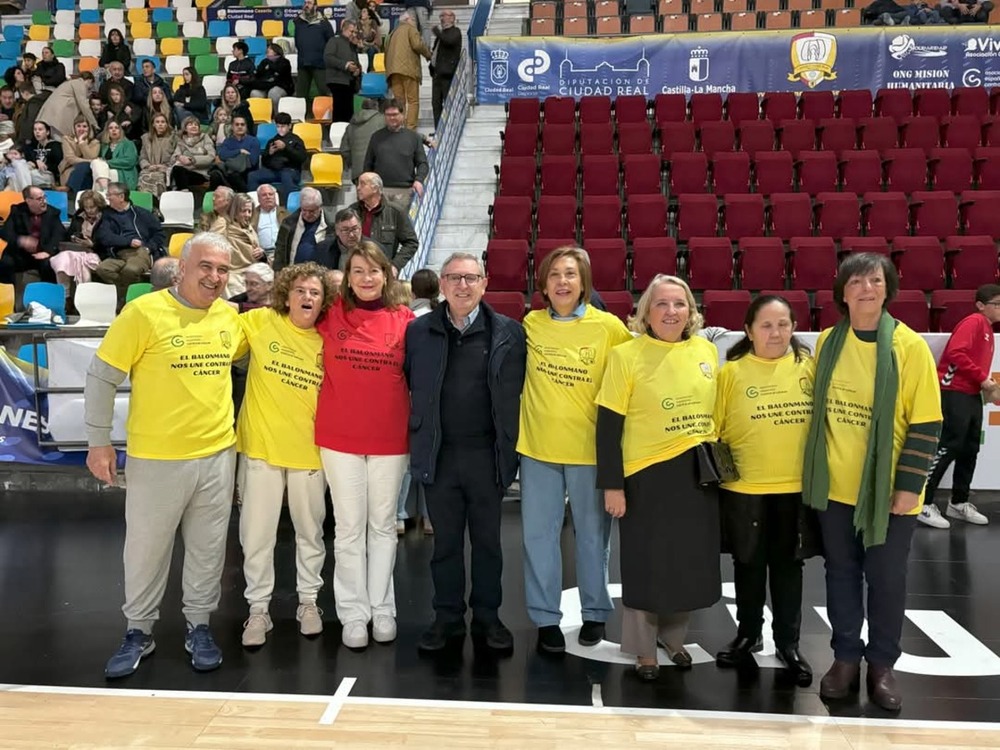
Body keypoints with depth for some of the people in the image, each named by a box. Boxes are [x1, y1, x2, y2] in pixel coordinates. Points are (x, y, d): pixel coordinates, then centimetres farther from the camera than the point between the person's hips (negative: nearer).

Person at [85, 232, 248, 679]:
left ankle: (199, 625, 30)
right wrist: (98, 441, -7)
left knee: (208, 547, 13)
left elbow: (243, 352, 26)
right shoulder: (144, 312, -11)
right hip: (156, 457, -4)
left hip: (218, 453, 4)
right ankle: (138, 631, 29)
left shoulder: (230, 316, 3)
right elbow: (101, 377, -7)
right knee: (146, 548, 10)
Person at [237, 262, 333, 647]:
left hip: (309, 451, 2)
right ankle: (258, 608, 22)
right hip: (261, 446, -1)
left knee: (310, 532, 15)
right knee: (257, 534, 6)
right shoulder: (261, 321, -4)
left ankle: (308, 600, 33)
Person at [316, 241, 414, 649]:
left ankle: (382, 608, 25)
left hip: (390, 439, 0)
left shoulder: (405, 320, -1)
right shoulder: (332, 315, 0)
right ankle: (354, 613, 18)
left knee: (383, 524, 12)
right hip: (339, 437, 0)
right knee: (350, 527, 7)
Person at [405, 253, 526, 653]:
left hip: (486, 454, -1)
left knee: (487, 539, 11)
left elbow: (516, 395, -1)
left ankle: (487, 616, 27)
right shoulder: (419, 331, 3)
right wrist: (418, 436, 3)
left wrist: (510, 450, -4)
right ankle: (447, 616, 26)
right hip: (438, 454, 1)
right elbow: (407, 386, 7)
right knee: (446, 540, 12)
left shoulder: (509, 332, -2)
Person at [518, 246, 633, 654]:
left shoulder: (608, 326, -6)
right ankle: (545, 617, 21)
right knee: (539, 534, 7)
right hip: (538, 445, 2)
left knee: (592, 535, 12)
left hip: (590, 447, -1)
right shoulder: (530, 324, 1)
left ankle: (595, 612, 30)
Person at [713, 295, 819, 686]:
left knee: (788, 564, 12)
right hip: (745, 487, -1)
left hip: (798, 486, 1)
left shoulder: (808, 366, 0)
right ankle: (748, 635, 31)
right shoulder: (732, 371, -5)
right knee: (749, 563, 13)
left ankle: (788, 642, 27)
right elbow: (714, 428, -2)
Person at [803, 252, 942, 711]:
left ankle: (881, 664, 26)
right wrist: (814, 471, 9)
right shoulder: (828, 342, 1)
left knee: (886, 579, 9)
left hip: (889, 490, -3)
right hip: (836, 486, 3)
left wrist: (909, 486, -12)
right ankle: (845, 656, 28)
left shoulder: (910, 346, -10)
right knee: (841, 573, 12)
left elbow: (926, 424, -9)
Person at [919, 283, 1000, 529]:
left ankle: (959, 502, 22)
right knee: (948, 448, -10)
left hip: (972, 395, 10)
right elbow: (955, 353, -22)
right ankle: (924, 504, -6)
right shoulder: (974, 322, -10)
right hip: (955, 394, -10)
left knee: (970, 450, 12)